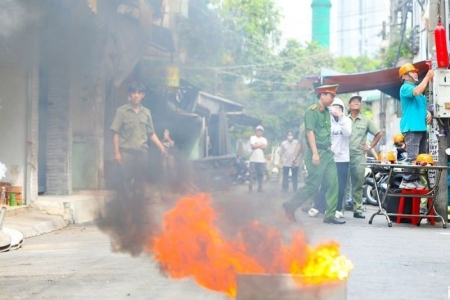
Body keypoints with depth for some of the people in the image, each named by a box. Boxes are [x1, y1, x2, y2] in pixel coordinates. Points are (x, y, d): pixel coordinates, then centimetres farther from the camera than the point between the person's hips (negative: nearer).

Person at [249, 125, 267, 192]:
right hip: (253, 159, -3)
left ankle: (260, 187, 10)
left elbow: (265, 147, -4)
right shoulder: (252, 138, 4)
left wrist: (256, 145, -6)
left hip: (261, 159, 3)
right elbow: (252, 146, -11)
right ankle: (250, 187, -6)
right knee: (252, 174, -6)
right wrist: (261, 145, -3)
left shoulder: (264, 139, 14)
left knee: (260, 174, 4)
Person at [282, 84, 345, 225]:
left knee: (333, 183, 1)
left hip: (327, 153, 8)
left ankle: (330, 215, 5)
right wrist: (315, 153, -20)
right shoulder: (312, 110, -9)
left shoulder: (326, 112, 15)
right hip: (317, 152, -8)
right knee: (313, 184, -5)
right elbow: (310, 132, -15)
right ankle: (290, 205, 11)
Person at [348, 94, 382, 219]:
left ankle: (357, 209, 6)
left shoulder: (366, 121, 10)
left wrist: (370, 147, 9)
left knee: (358, 184, 1)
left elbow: (379, 134, 16)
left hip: (359, 156, 1)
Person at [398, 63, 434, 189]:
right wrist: (427, 77, -21)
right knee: (412, 156, -16)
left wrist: (428, 113, 11)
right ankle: (406, 181, -15)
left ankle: (415, 180, 10)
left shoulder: (417, 87, 23)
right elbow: (417, 92, -27)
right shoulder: (406, 87, -5)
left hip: (421, 127, 9)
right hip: (411, 127, -9)